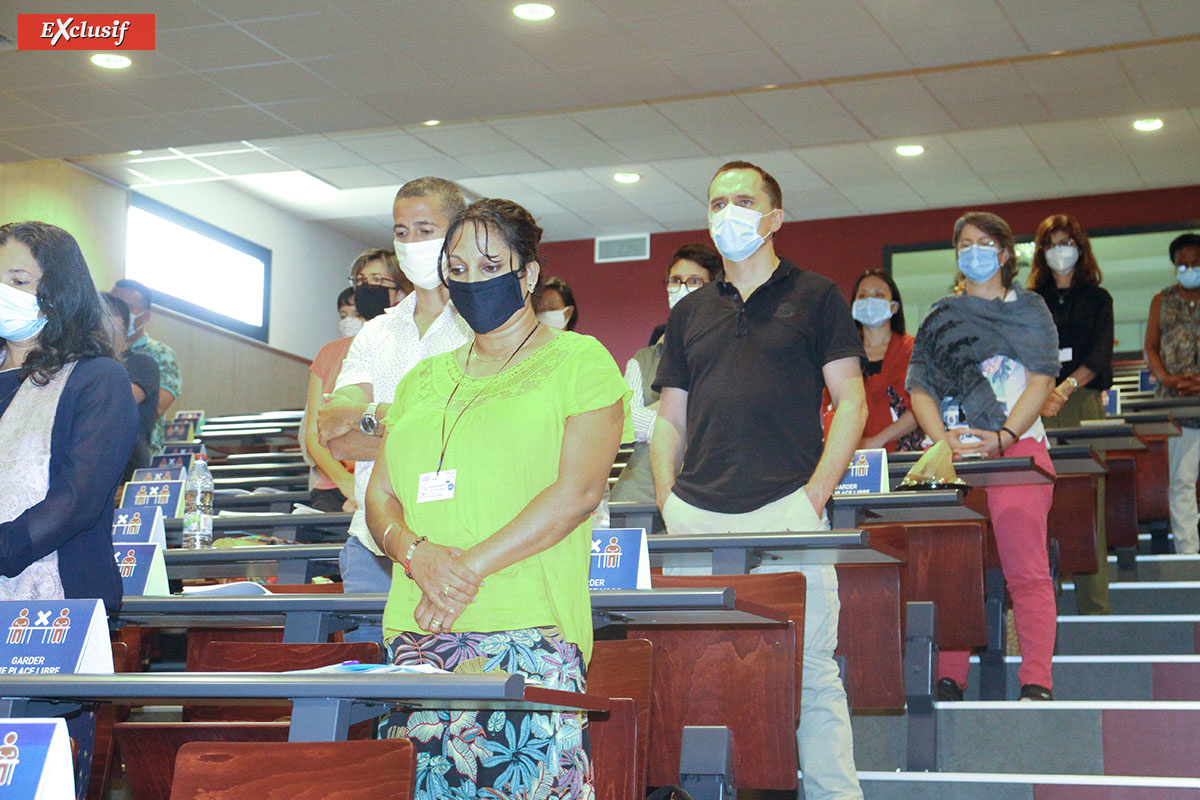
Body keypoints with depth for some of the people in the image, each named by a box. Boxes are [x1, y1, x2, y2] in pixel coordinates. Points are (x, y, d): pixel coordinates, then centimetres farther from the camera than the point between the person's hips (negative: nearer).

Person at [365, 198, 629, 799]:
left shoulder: (578, 362, 5)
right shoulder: (424, 380, 21)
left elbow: (578, 490, -7)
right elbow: (380, 495, 16)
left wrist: (472, 569, -13)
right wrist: (417, 553, -7)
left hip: (531, 630, -4)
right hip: (417, 633, 5)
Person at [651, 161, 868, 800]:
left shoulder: (815, 297, 8)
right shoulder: (689, 313, 18)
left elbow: (851, 401, 2)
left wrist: (816, 495, -7)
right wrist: (667, 507, 6)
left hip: (785, 509, -3)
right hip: (697, 516, 4)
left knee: (809, 668, -4)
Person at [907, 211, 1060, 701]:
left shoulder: (1028, 309, 12)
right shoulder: (940, 318, 19)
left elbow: (1039, 384, 2)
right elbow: (920, 388, 10)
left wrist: (1001, 438, -12)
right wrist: (943, 440, -8)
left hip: (1017, 448, -2)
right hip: (951, 455, 3)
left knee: (1026, 569, -11)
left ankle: (1036, 683, -12)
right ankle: (948, 680, 2)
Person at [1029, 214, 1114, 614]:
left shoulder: (1097, 299, 12)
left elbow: (1099, 355, 0)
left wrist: (1065, 389, -17)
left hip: (1083, 403, -1)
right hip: (1038, 407, 1)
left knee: (1088, 504, -7)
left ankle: (1093, 604, -6)